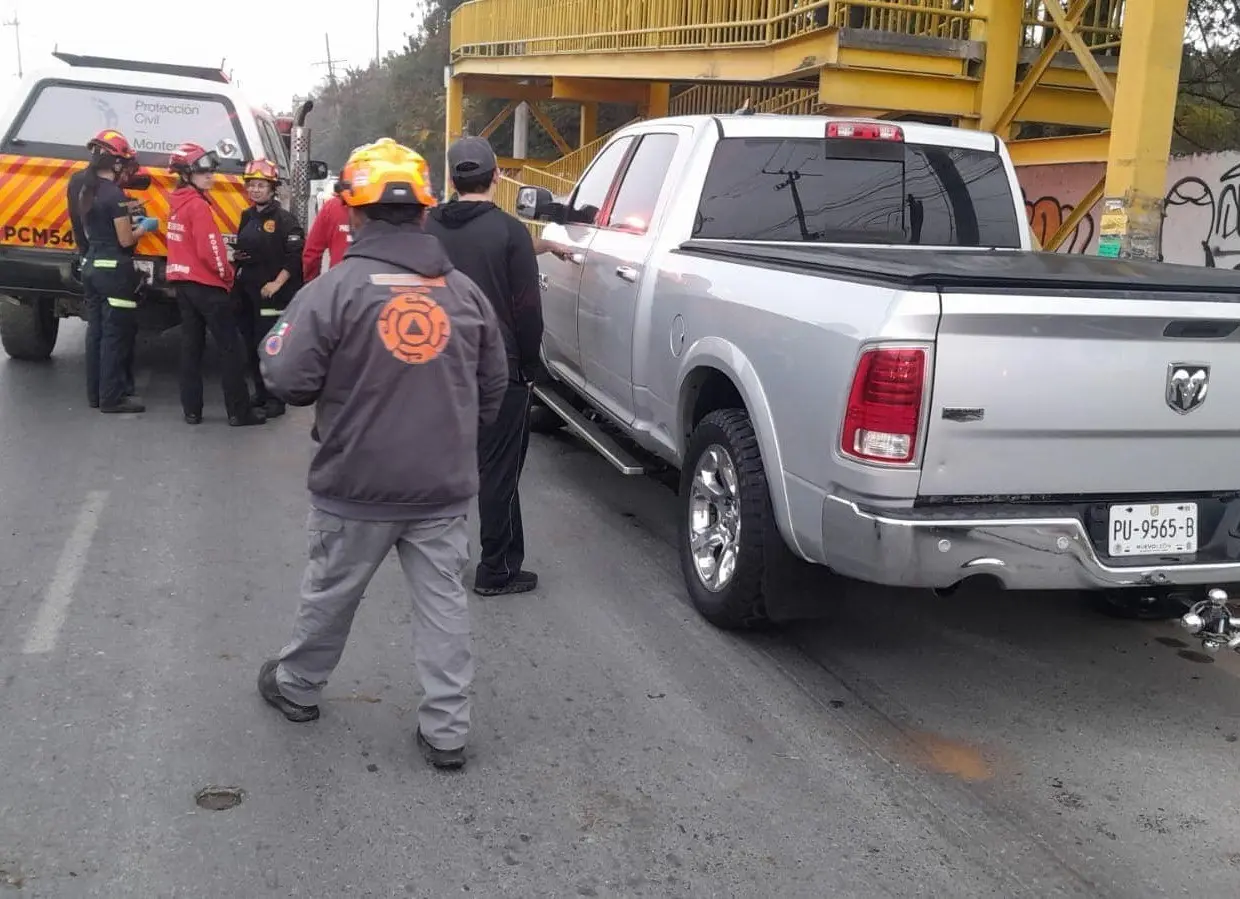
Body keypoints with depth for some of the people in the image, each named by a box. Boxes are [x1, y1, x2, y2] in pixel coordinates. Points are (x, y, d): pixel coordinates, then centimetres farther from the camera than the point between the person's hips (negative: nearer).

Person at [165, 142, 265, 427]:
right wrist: (227, 275, -5)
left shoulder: (179, 203, 12)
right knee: (231, 347, -4)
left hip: (183, 282, 9)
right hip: (207, 284, -9)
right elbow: (209, 249, -21)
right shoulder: (198, 205, -16)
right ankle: (239, 412, -3)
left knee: (191, 345, 11)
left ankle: (191, 410, 12)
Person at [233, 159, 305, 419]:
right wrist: (236, 257, 6)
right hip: (247, 290, 8)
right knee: (250, 344, 11)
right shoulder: (247, 217, 15)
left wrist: (277, 283, -19)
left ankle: (275, 398, 1)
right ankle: (260, 393, 23)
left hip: (273, 292, -8)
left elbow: (295, 256, -14)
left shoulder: (284, 219, -8)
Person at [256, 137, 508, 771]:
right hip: (444, 486, 3)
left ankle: (296, 687, 40)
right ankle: (446, 730, 14)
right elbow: (493, 387, 10)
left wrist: (334, 390, 8)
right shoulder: (464, 291, 2)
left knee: (330, 593, 17)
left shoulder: (334, 289, -14)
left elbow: (287, 380, -14)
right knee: (442, 603, 10)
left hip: (357, 486, -2)